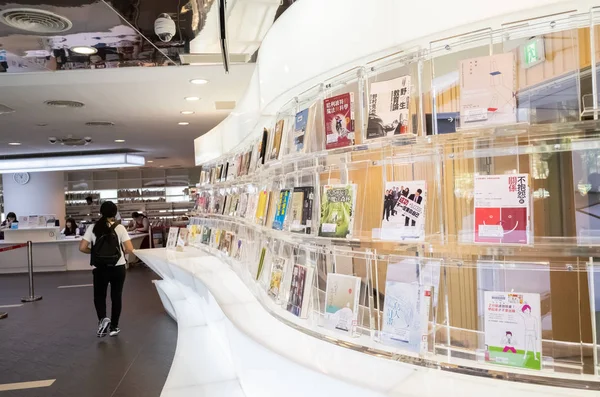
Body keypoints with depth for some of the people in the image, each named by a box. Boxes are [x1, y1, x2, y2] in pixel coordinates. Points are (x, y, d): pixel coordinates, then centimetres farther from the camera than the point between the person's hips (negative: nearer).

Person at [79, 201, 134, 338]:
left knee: (99, 295, 17)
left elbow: (82, 248, -6)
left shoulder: (93, 228, -3)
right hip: (118, 268, 0)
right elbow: (129, 249, -12)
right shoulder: (120, 228, -7)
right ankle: (114, 327, 19)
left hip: (100, 269, 1)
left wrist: (94, 252, 12)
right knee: (116, 296, 13)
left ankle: (103, 319, -7)